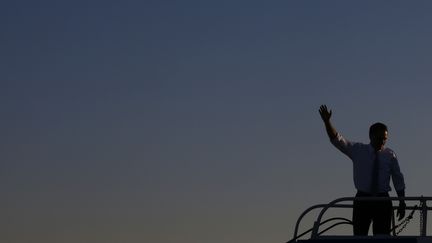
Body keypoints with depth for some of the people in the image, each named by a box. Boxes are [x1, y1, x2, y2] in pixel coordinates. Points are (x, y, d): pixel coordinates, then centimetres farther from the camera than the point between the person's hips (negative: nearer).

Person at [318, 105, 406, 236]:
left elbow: (398, 180, 8)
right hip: (362, 199, 0)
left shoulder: (390, 155, 4)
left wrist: (402, 203, 6)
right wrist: (327, 122, -18)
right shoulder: (358, 150, 4)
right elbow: (336, 140, -3)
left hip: (382, 201, 0)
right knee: (359, 236, -4)